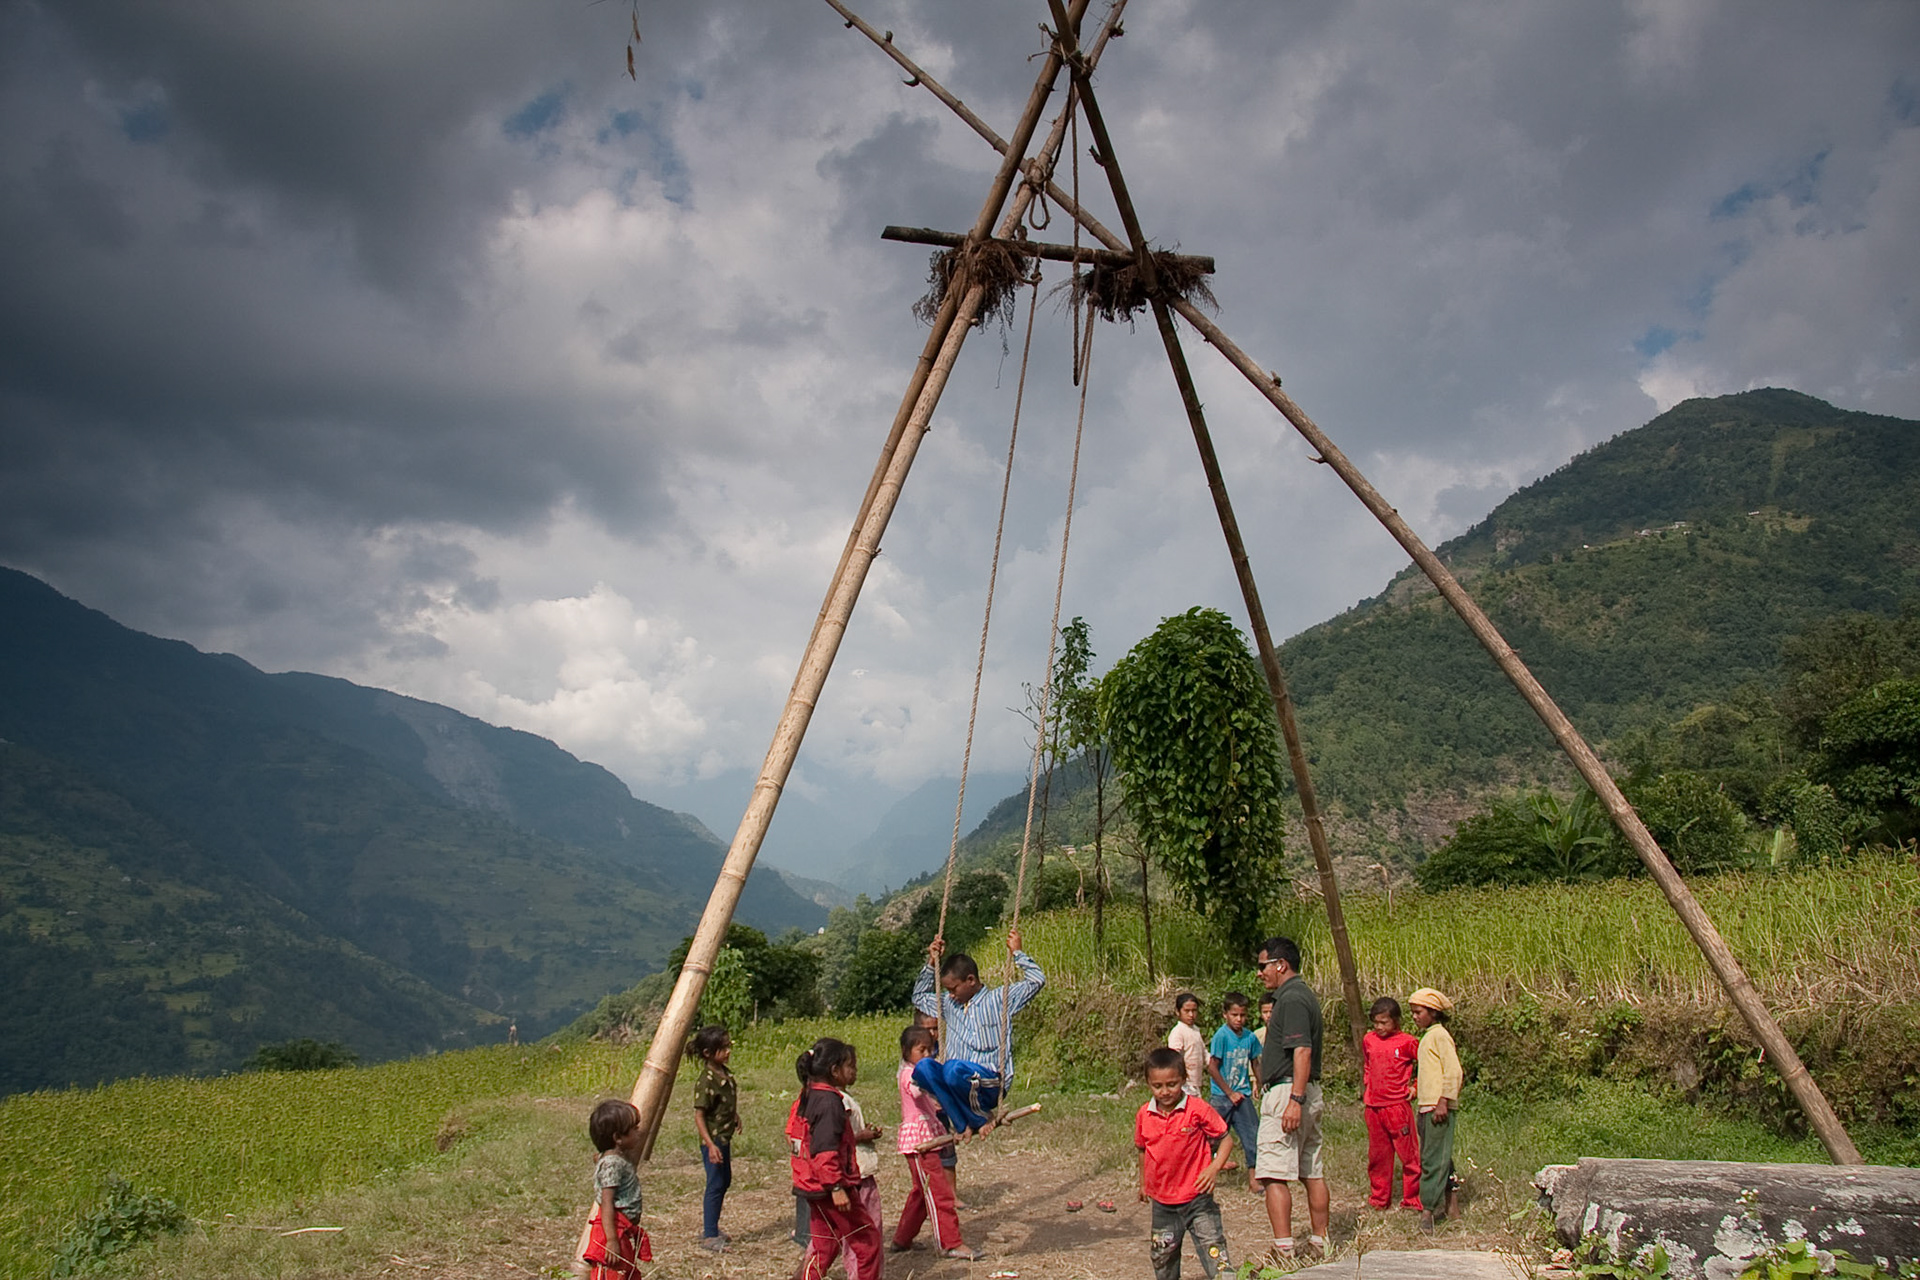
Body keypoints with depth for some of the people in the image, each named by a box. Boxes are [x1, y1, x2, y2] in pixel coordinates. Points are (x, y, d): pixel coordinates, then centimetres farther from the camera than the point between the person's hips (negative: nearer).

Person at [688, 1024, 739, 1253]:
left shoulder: (725, 1073, 2)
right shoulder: (706, 1081, -24)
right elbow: (699, 1115, -24)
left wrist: (735, 1117, 17)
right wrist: (710, 1145, -28)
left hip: (724, 1137, 10)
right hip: (713, 1140, -9)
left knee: (724, 1181, 19)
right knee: (716, 1184, -2)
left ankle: (711, 1228, 32)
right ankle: (709, 1236, 8)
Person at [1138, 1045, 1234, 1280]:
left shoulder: (1198, 1110, -14)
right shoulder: (1144, 1115, -2)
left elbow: (1224, 1139, -6)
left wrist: (1214, 1167, -21)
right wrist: (1143, 1182, 22)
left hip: (1197, 1198, -4)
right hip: (1162, 1202, 4)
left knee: (1215, 1254, -7)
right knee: (1162, 1260, 17)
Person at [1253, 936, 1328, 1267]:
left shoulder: (1292, 998, -14)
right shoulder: (1303, 995, 18)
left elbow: (1302, 1051, -23)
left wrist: (1295, 1100, -27)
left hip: (1287, 1092, -11)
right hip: (1309, 1093, 11)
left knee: (1273, 1174, -10)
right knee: (1312, 1172, 14)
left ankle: (1283, 1253, -13)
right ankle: (1319, 1245, 20)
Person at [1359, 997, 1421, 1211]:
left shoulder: (1407, 1042, -7)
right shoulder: (1368, 1040, 8)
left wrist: (1415, 1087, -1)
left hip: (1398, 1105, -5)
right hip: (1373, 1106, 5)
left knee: (1408, 1153, 0)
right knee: (1377, 1155, 12)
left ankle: (1412, 1200, 11)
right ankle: (1379, 1199, 24)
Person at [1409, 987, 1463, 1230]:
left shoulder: (1440, 1035, -10)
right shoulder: (1427, 1037, 18)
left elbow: (1453, 1071, -17)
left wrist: (1443, 1101, -21)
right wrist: (1416, 1089, 18)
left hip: (1438, 1107, -10)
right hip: (1426, 1106, 10)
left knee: (1433, 1160, -11)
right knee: (1440, 1158, 13)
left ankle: (1427, 1212, -14)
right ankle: (1451, 1207, 19)